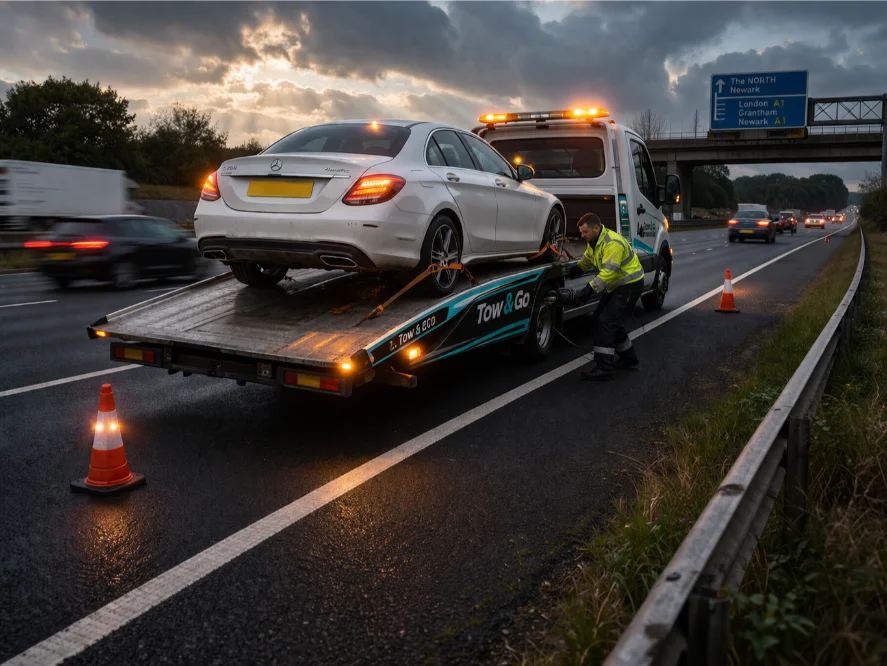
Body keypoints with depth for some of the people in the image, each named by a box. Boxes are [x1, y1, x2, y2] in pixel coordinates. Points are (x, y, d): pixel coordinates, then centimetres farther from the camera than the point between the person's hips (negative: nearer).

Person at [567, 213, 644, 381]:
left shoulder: (612, 243, -27)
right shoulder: (593, 242, 5)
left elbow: (608, 272, -34)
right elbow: (586, 260, 20)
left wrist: (589, 289, -37)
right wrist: (572, 272, 5)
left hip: (630, 285, -10)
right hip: (616, 285, 10)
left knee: (607, 321, -18)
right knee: (606, 319, 12)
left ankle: (603, 368, -19)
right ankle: (629, 357, 26)